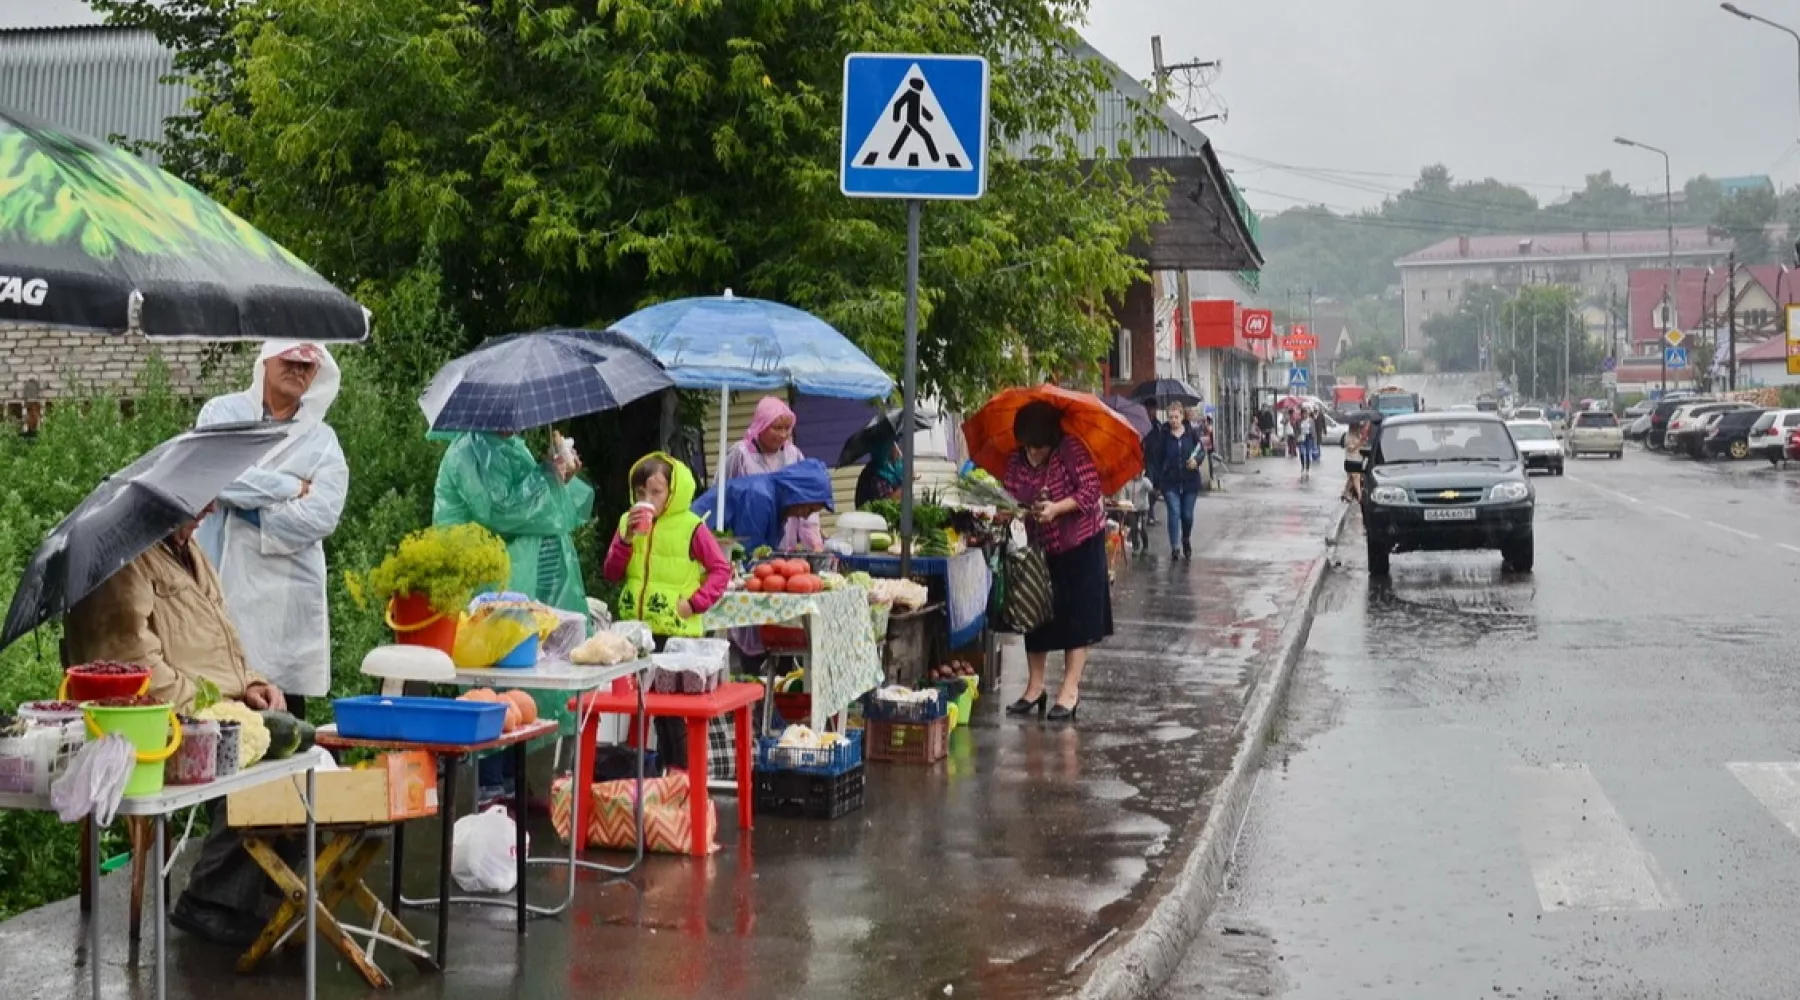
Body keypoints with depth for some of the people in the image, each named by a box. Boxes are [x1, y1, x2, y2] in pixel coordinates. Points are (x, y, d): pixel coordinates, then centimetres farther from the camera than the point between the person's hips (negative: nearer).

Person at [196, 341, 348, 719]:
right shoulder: (223, 413, 9)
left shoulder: (323, 441, 11)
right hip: (219, 585, -1)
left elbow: (322, 516, -4)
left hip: (285, 596, 1)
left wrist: (251, 512, -7)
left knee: (284, 713, 1)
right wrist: (293, 487, -5)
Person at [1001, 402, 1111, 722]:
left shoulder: (1071, 450, -16)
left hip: (1080, 543, -5)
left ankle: (1070, 691, -2)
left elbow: (1091, 489, -22)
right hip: (1040, 545, 5)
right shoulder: (1016, 461, -3)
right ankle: (1035, 687, 16)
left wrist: (1056, 508, -33)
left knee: (1077, 617, -4)